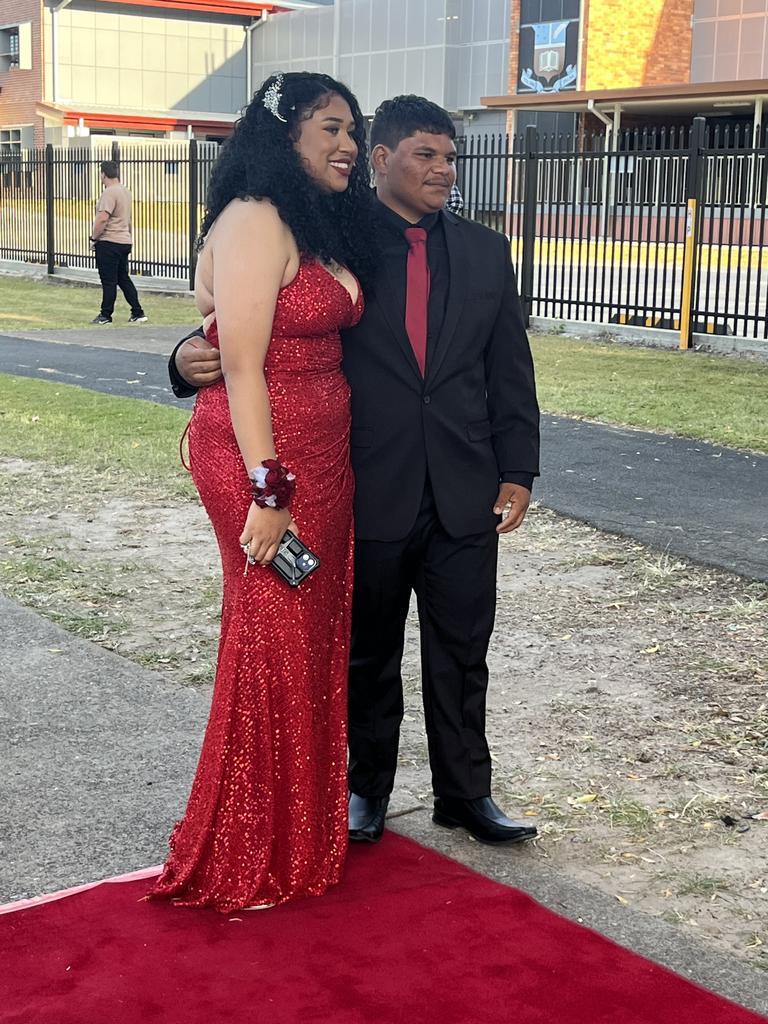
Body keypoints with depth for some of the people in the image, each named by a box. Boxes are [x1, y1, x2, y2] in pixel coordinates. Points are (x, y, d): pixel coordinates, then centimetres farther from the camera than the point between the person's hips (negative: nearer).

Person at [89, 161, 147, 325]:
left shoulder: (109, 192, -16)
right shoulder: (125, 191, 14)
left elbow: (102, 219, -24)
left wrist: (94, 238, -12)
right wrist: (130, 239, 29)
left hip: (109, 243, -9)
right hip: (124, 242, 9)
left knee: (108, 281, -2)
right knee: (124, 279, 14)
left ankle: (106, 315, 4)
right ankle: (138, 313, 12)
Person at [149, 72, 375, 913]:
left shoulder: (322, 227, 15)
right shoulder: (255, 221, -14)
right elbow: (242, 363, -18)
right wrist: (268, 490, -20)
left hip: (321, 457, 9)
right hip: (262, 459, -9)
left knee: (317, 636, 13)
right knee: (273, 644, 0)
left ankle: (303, 831, 28)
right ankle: (247, 860, 16)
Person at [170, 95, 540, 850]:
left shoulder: (485, 253, 7)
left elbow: (511, 372, 9)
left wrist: (517, 471, 3)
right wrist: (194, 359, -24)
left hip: (466, 497, 2)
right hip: (369, 495, -2)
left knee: (461, 653, 11)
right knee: (368, 653, 13)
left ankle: (465, 793, 28)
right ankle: (366, 787, 32)